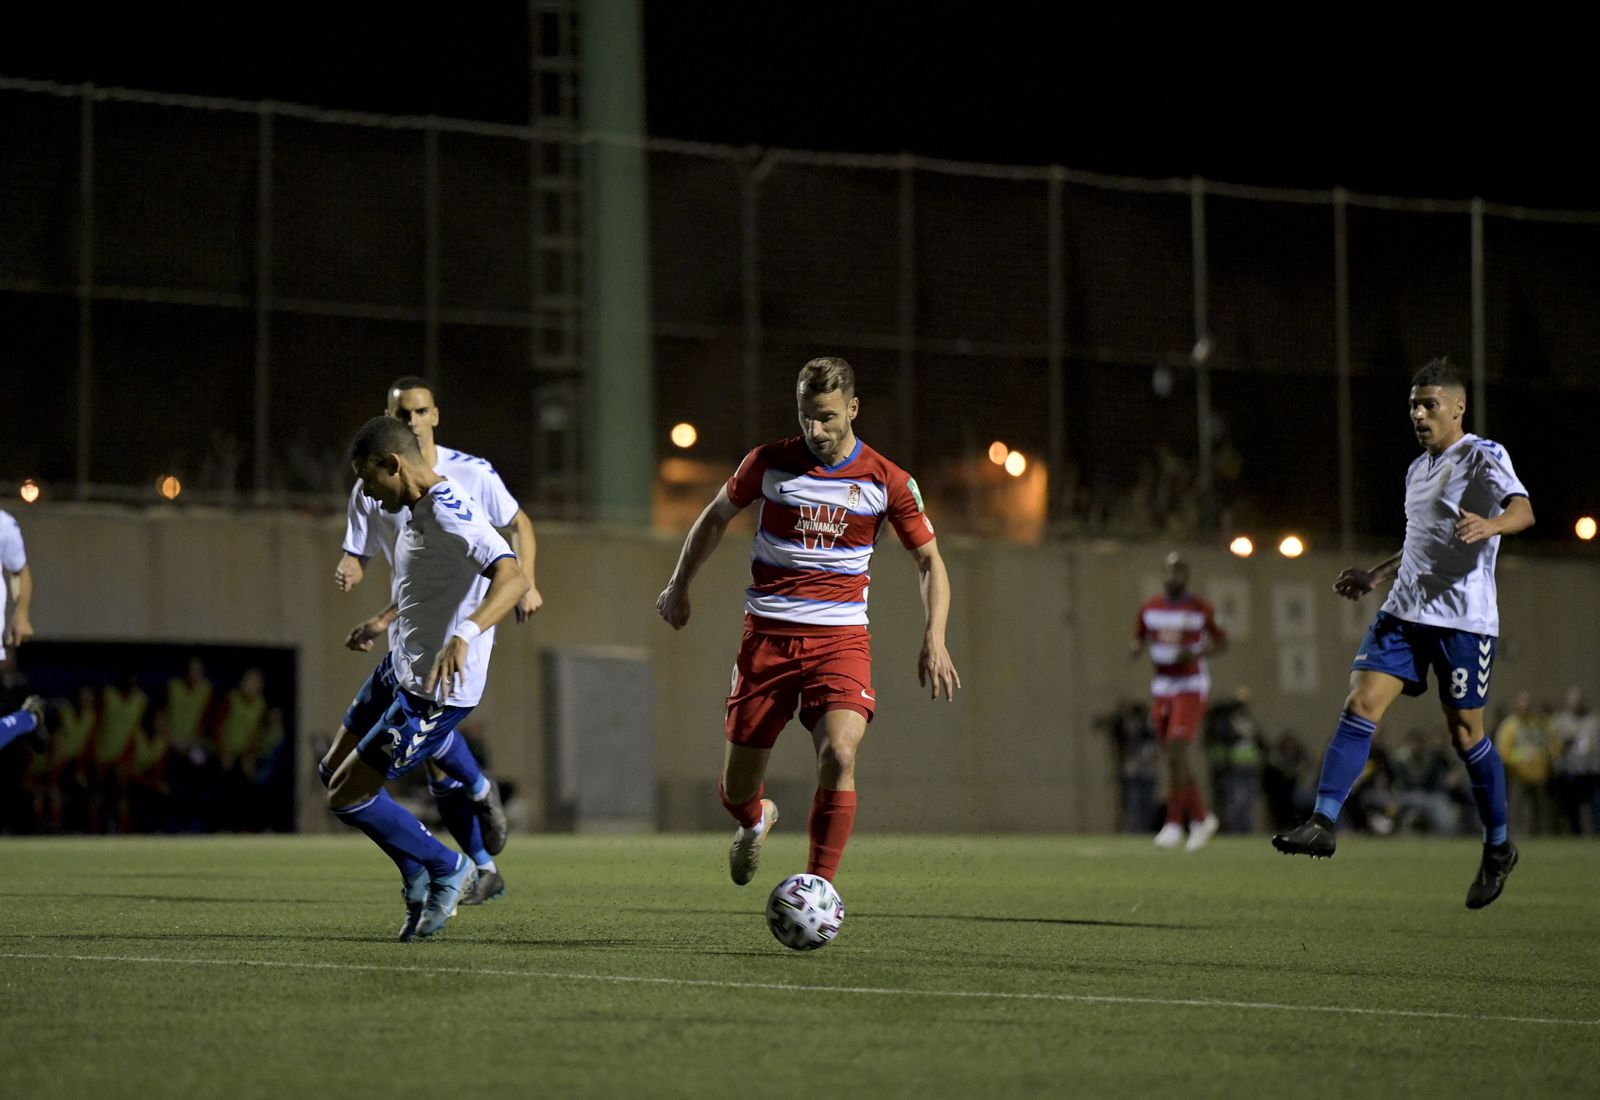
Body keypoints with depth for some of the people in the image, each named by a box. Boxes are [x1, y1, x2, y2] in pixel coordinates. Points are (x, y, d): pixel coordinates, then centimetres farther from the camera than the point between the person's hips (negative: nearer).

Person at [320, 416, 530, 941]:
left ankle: (447, 869, 14)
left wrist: (464, 636, -52)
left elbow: (512, 577, -38)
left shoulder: (448, 513, -24)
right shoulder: (417, 509, 8)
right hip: (399, 666, 11)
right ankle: (417, 879, 27)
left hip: (435, 689, -11)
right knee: (334, 770, 18)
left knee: (348, 797, -5)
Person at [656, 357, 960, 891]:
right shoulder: (768, 463, -1)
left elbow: (930, 561, 6)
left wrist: (933, 641, -6)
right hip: (767, 636, 1)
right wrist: (680, 585, 20)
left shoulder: (888, 482, -3)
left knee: (839, 755, -26)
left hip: (840, 639, -1)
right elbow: (716, 516, 18)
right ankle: (756, 821, 43)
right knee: (736, 789, 4)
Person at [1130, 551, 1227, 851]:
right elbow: (1138, 641, 14)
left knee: (1176, 751, -18)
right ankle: (1202, 817, 23)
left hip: (1191, 687, -5)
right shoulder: (1149, 608, 5)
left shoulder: (1200, 610, -5)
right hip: (1161, 688, 5)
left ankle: (1174, 824, -13)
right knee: (1174, 759, 7)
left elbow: (1222, 641, 3)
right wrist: (1136, 649, -11)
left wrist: (1195, 652, -15)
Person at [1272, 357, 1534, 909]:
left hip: (1463, 619, -7)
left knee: (1464, 732, -1)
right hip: (1405, 611, 7)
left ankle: (1498, 848, 17)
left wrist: (1490, 525, -41)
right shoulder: (1418, 470, 20)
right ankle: (1322, 823, -14)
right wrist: (1375, 576, 24)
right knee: (1359, 703, -10)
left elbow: (1524, 510, -20)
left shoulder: (1483, 457, -5)